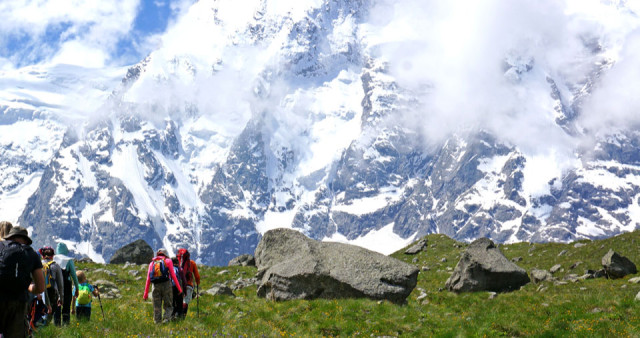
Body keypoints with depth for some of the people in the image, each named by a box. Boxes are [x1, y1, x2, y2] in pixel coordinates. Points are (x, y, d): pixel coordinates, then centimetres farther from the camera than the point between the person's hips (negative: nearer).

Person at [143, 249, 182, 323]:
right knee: (168, 306, 4)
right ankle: (166, 318, -19)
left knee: (157, 307, 9)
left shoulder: (152, 263, 20)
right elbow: (173, 275, 3)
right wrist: (179, 288, 5)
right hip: (166, 284, -2)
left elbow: (148, 279, 12)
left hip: (156, 286, 2)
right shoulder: (168, 261, 12)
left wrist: (146, 293, 11)